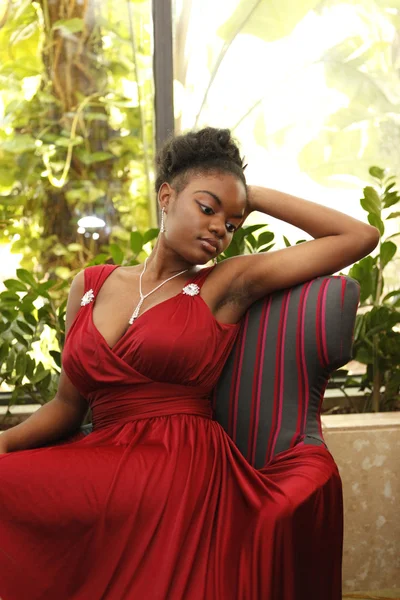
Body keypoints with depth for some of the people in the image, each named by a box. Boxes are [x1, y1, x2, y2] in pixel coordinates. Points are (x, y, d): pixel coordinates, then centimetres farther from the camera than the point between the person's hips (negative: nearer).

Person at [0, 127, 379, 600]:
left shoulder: (227, 284, 4)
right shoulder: (89, 286, 14)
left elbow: (360, 236, 2)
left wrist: (255, 197, 8)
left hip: (186, 474, -3)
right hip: (101, 473, 4)